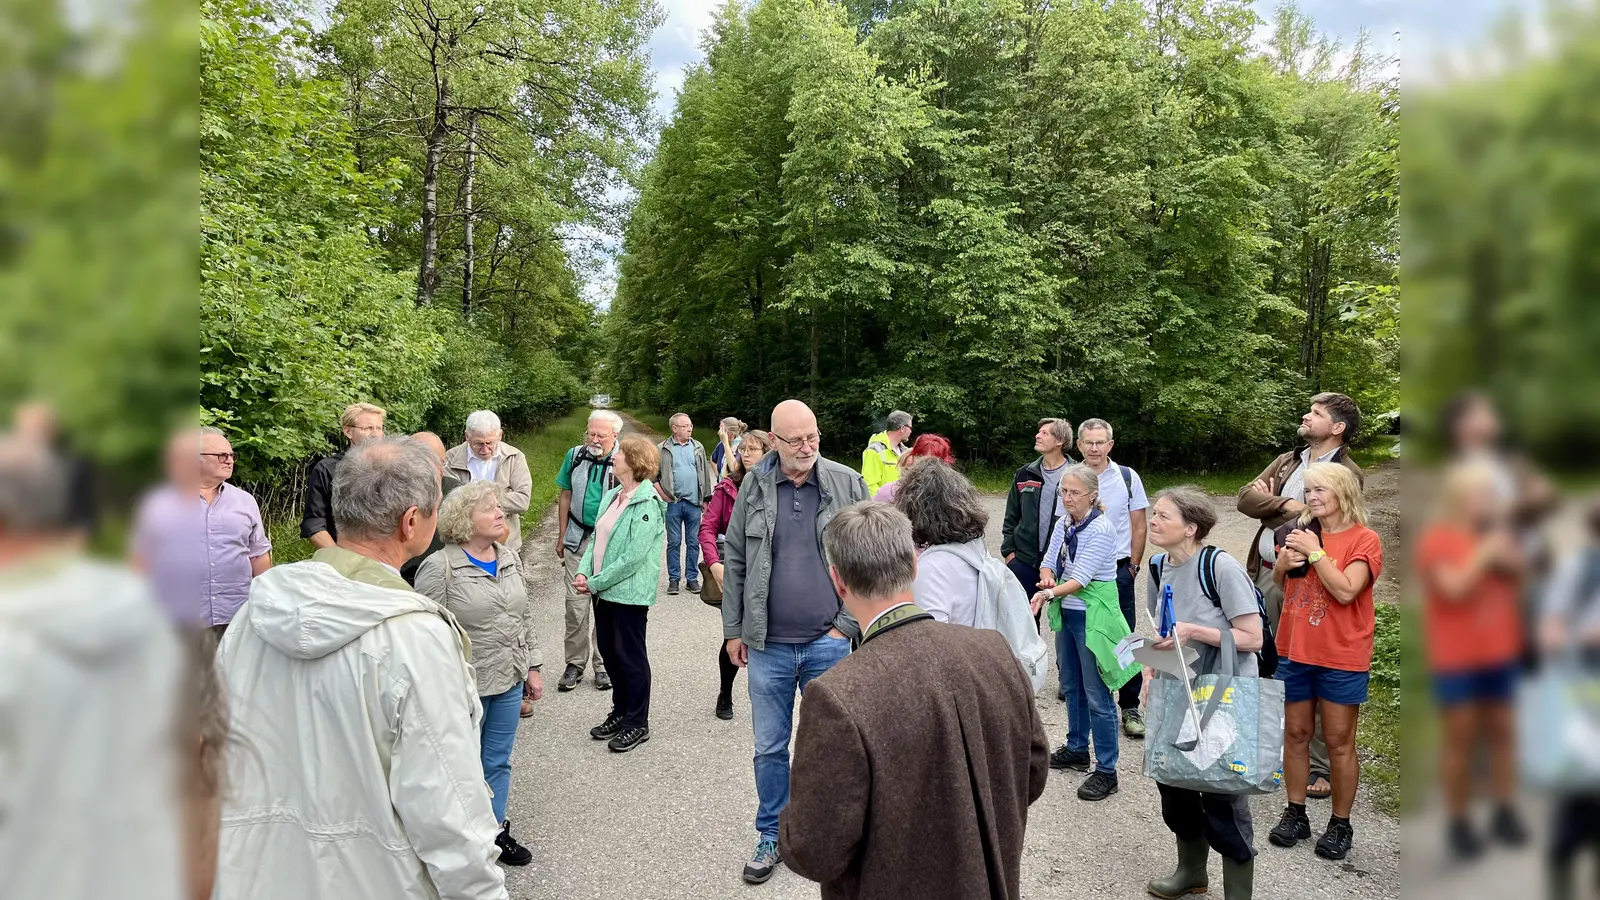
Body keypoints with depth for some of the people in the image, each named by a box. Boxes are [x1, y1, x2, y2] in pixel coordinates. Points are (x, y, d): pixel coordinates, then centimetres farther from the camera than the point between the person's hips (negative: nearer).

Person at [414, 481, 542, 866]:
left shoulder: (510, 559, 6)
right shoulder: (439, 567, -15)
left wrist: (532, 667, 12)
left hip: (509, 683, 6)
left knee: (499, 762, 17)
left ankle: (496, 830, 33)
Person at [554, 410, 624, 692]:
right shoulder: (575, 455, 0)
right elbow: (566, 496, 10)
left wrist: (621, 482, -28)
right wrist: (562, 536, 11)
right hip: (578, 539, 2)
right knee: (575, 603, 4)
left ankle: (603, 664, 20)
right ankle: (575, 663, 17)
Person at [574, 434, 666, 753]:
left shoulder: (647, 505, -18)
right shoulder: (611, 496, 8)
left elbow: (633, 558, -22)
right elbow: (597, 538, 11)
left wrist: (595, 583, -17)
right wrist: (583, 572, -5)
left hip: (629, 592, -8)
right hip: (603, 591, 8)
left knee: (630, 656, 3)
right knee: (608, 650, 16)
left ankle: (637, 723, 18)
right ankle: (620, 711, 33)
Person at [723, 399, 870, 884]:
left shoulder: (848, 484, -4)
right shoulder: (754, 486, 1)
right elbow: (735, 559, 6)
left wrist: (847, 625, -7)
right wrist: (733, 630, 5)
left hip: (828, 644, -1)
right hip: (768, 645, 2)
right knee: (769, 748, 13)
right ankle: (772, 836, 31)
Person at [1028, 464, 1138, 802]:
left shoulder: (1101, 529, -18)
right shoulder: (1063, 524, 3)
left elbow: (1081, 578, -23)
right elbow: (1049, 561, 7)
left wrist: (1050, 594, -34)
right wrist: (1047, 576, -14)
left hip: (1093, 616, -8)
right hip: (1066, 612, 8)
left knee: (1097, 695, -2)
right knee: (1071, 686, 20)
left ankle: (1106, 771, 7)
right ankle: (1077, 748, 38)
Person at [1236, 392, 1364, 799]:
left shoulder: (1347, 474, -7)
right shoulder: (1286, 461, 15)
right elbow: (1245, 496, 3)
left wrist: (1268, 503, -6)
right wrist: (1286, 505, -12)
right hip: (1266, 575, 7)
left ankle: (1321, 767, 10)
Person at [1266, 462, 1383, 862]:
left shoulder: (1364, 539, -9)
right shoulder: (1300, 531, 5)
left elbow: (1346, 591, -21)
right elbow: (1279, 582, 14)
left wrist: (1314, 552, -19)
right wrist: (1284, 562, -6)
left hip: (1341, 658, -5)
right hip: (1294, 651, 5)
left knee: (1339, 742, 5)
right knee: (1295, 733, 12)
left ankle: (1340, 824, 18)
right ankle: (1295, 814, 25)